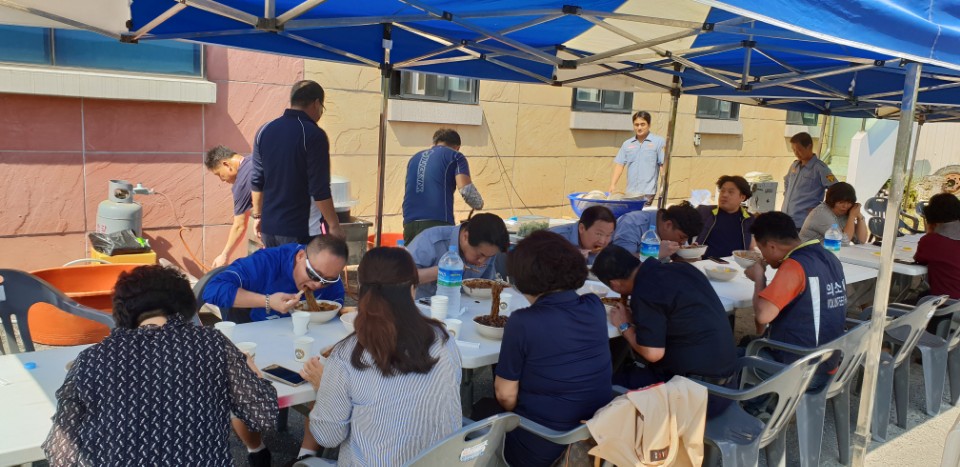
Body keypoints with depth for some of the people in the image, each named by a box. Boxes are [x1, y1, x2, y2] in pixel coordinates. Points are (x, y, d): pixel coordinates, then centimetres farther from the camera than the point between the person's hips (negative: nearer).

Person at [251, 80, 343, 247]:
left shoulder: (265, 131, 6)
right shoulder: (314, 135, -13)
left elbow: (256, 181, 11)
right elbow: (320, 189, -16)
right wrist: (334, 226, -9)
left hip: (268, 226, 6)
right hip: (300, 228, -6)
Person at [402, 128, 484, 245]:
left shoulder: (415, 158, 25)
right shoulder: (455, 156, 7)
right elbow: (465, 190, -7)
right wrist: (479, 204, 11)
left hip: (409, 223, 5)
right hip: (437, 222, -5)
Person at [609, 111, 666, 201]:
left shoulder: (659, 142, 1)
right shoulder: (627, 144, 13)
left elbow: (664, 165, -2)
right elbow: (619, 165, 11)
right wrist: (613, 185, 0)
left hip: (648, 192, -4)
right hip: (630, 192, 4)